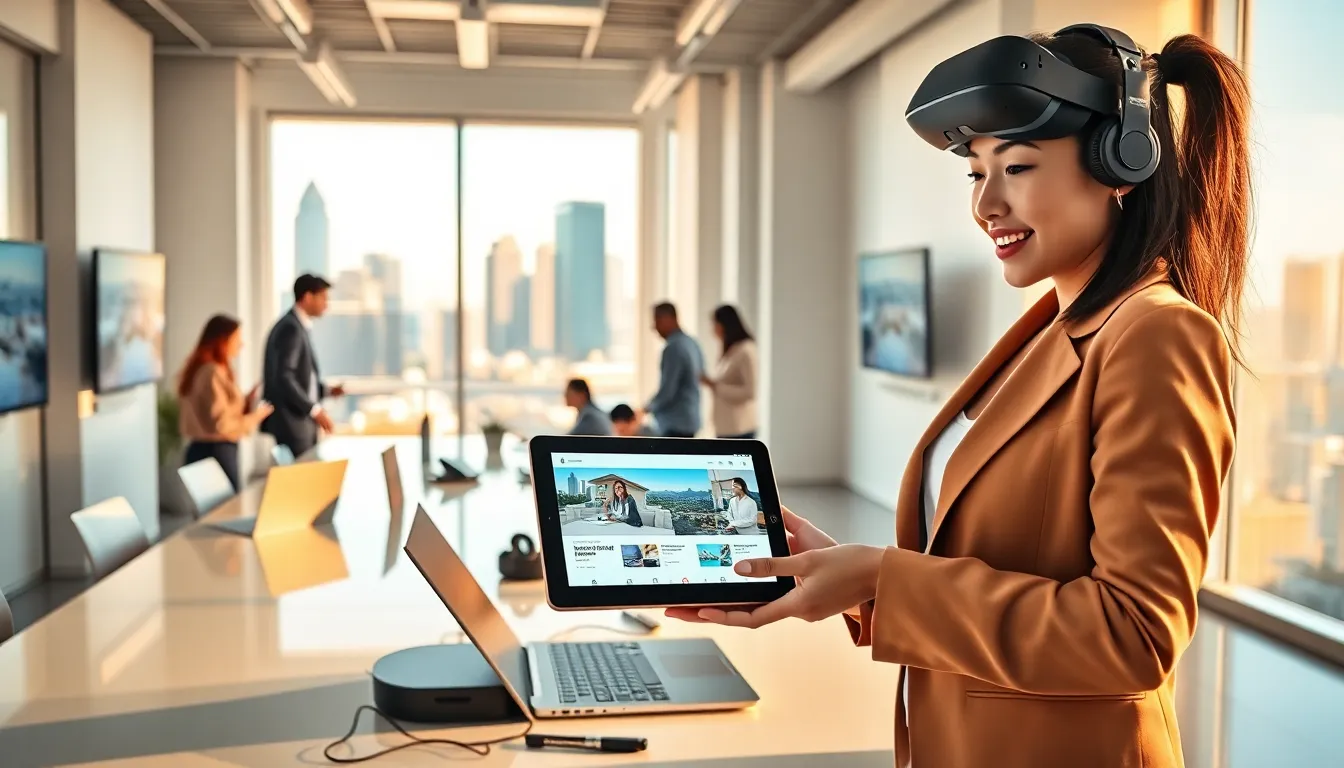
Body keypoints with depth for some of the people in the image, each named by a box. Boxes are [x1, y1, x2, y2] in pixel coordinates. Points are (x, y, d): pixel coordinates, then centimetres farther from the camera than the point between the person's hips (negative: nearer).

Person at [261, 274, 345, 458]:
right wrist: (315, 409, -22)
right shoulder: (291, 328, -16)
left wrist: (326, 391, 11)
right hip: (292, 421, -10)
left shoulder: (299, 327, 15)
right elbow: (284, 377, -23)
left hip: (300, 419, 10)